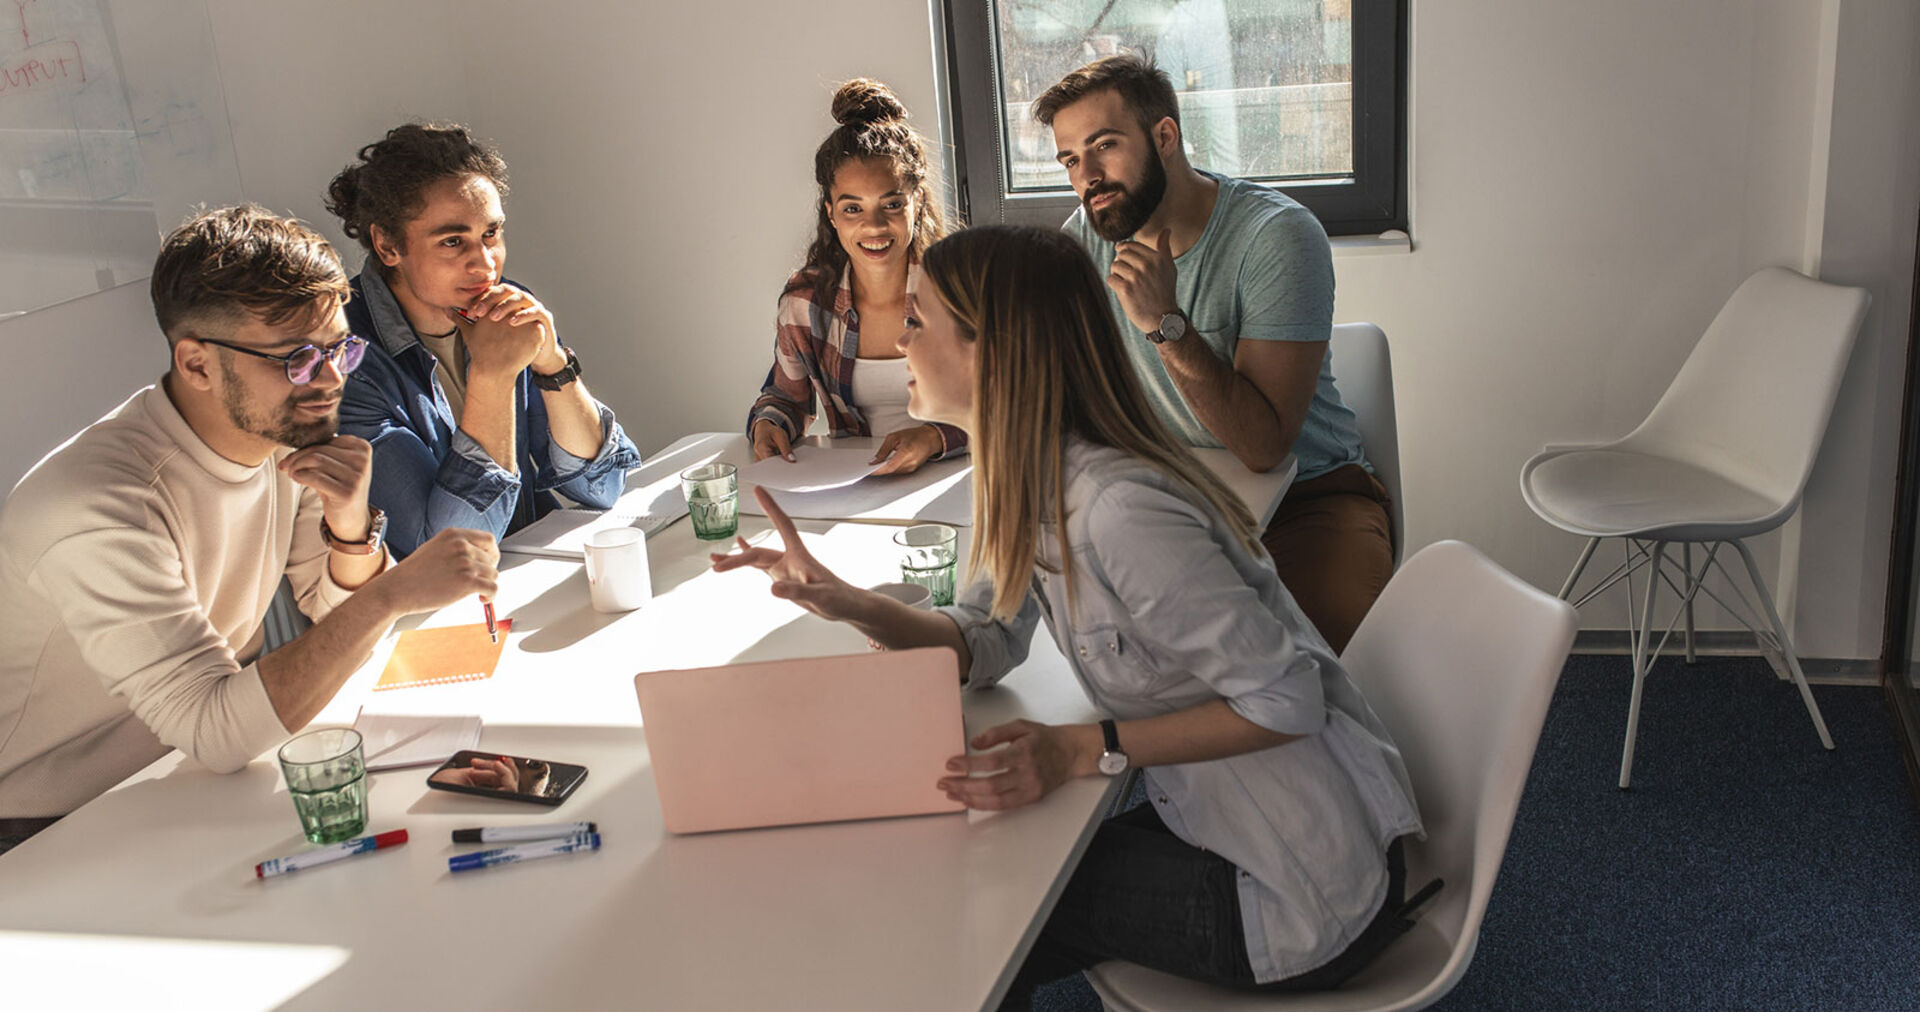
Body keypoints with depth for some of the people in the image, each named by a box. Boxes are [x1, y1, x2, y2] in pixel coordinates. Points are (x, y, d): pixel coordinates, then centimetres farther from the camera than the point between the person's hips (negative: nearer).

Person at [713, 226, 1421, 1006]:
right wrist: (851, 606, -12)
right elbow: (985, 643, 4)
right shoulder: (1034, 482, -1)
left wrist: (1085, 751, -26)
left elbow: (1285, 699, -26)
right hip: (1216, 828, 8)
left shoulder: (1120, 510, -29)